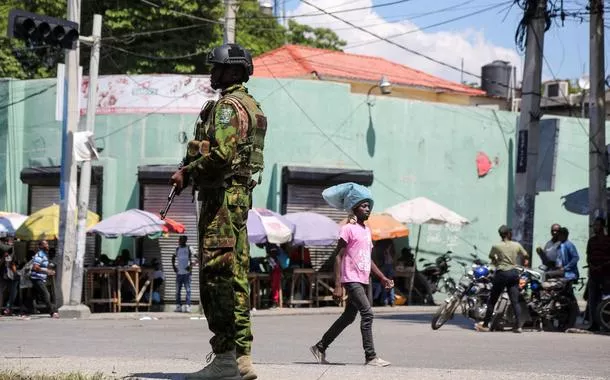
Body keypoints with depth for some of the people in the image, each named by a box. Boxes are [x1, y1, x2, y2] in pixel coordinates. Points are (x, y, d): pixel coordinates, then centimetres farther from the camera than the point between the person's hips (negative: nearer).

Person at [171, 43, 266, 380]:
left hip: (222, 196, -10)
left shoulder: (228, 105, -12)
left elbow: (221, 153, -23)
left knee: (217, 274, -10)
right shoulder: (250, 105, 20)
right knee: (235, 275, 10)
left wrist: (187, 173, -11)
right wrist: (192, 171, 15)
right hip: (239, 194, 10)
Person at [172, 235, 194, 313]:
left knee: (188, 290, -8)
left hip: (186, 272, -5)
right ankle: (178, 306, 12)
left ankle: (188, 306, -10)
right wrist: (173, 266, 12)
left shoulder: (189, 248, -2)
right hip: (179, 272, 5)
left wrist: (191, 265, -16)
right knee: (178, 290, 6)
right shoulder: (177, 249, 12)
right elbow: (173, 257, 27)